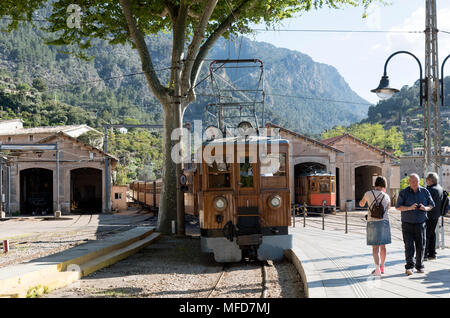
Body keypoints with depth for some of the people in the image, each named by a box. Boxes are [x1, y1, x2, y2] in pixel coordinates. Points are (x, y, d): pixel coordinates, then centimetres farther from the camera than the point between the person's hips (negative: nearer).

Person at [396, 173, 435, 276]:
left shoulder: (425, 192, 5)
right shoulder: (403, 193, -2)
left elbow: (432, 205, 10)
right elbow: (398, 207, -5)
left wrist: (426, 208, -13)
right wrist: (409, 208, -21)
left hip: (420, 224, 2)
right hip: (407, 224, -2)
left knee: (421, 246, 5)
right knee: (409, 246, -8)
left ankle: (419, 266, 18)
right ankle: (409, 267, -8)